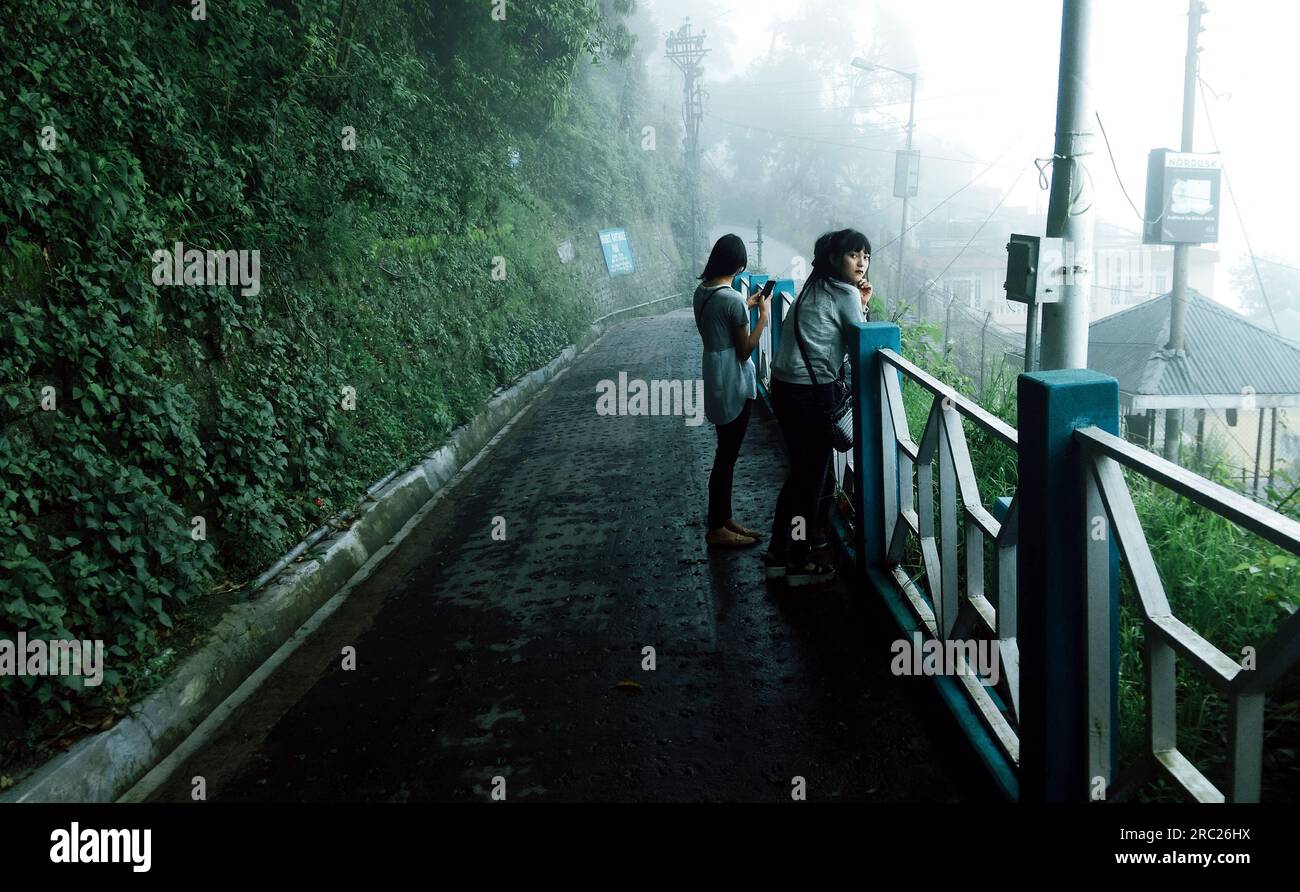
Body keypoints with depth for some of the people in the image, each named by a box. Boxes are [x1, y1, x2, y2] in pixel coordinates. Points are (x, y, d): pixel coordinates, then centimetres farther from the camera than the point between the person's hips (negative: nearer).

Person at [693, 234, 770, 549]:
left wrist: (746, 306, 17)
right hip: (733, 384, -9)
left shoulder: (702, 292, 4)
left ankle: (724, 520, 26)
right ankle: (716, 530, 9)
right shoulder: (733, 300, -22)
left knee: (726, 453, 17)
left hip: (717, 381, 9)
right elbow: (745, 349, -16)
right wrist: (764, 314, -9)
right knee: (727, 456, 0)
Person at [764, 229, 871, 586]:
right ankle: (800, 562, 16)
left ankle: (778, 553, 26)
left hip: (784, 388, 9)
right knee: (812, 476, 5)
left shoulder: (815, 287, 16)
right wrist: (862, 305, 5)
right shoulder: (846, 294, -10)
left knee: (799, 471, 19)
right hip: (811, 392, -9)